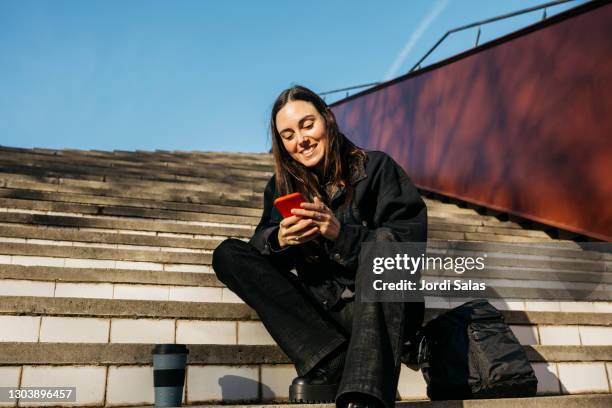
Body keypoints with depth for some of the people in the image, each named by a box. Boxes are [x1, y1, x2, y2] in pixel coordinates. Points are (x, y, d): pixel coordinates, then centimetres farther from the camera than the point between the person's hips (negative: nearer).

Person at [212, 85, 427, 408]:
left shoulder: (376, 168, -2)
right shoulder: (282, 186, 10)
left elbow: (412, 241, -10)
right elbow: (260, 243, 2)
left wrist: (341, 232, -24)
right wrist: (279, 240, -22)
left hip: (380, 307, -4)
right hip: (319, 306, 4)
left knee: (384, 240, -33)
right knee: (227, 254, -9)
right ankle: (331, 363, -25)